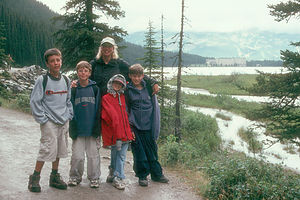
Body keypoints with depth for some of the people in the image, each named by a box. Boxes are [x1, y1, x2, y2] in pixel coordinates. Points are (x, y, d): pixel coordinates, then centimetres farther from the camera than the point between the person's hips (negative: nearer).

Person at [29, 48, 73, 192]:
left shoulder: (65, 80, 9)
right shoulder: (42, 80, -8)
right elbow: (34, 101, -7)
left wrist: (69, 115, 7)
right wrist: (42, 119, -11)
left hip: (64, 121, 5)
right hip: (49, 122, -5)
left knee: (60, 149, 11)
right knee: (47, 149, -8)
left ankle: (55, 177, 25)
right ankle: (35, 178, 7)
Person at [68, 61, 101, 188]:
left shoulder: (95, 89, 3)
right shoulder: (73, 89, 3)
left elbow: (98, 109, 3)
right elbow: (70, 109, 4)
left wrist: (97, 128, -4)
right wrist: (73, 128, -5)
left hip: (92, 129, 0)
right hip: (78, 129, 0)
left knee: (93, 155, 5)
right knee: (77, 156, 1)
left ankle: (94, 178, 19)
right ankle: (75, 177, 20)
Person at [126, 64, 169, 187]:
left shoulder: (148, 88, 5)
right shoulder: (127, 90, 1)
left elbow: (155, 106, 8)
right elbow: (126, 107, 7)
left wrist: (155, 126, 2)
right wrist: (129, 122, -5)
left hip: (148, 125, 1)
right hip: (135, 126, -1)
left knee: (152, 150, 10)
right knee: (139, 152, 2)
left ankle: (157, 174, 24)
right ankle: (142, 176, 15)